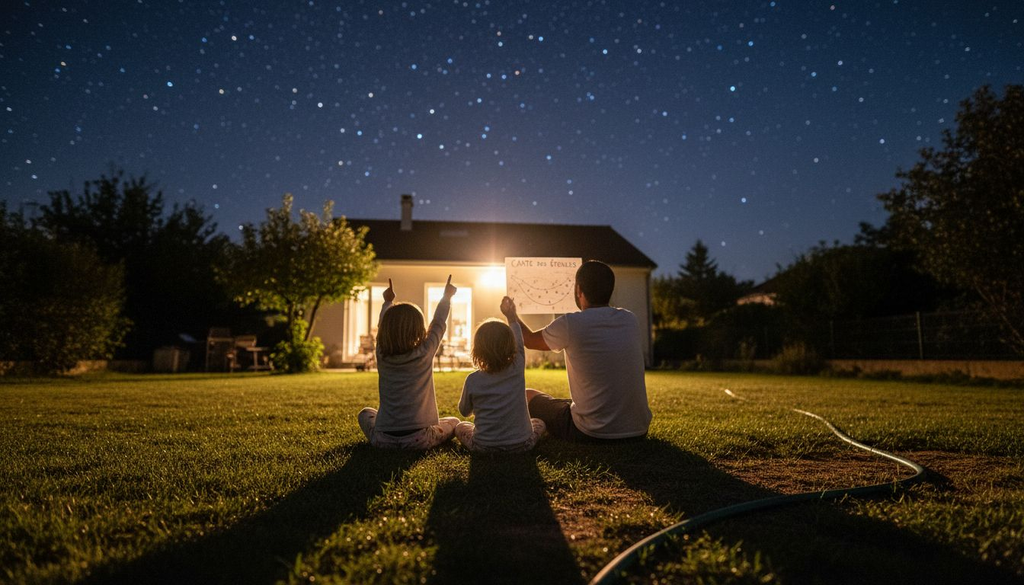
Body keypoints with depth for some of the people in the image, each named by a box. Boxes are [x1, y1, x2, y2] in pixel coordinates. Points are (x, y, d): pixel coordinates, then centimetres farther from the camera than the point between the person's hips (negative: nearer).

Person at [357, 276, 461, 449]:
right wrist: (446, 297, 23)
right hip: (419, 439, -3)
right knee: (454, 422, 23)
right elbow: (438, 323, 8)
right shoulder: (425, 353, -8)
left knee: (365, 413, 33)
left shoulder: (382, 355, -1)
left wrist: (387, 302, 35)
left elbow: (384, 326, 19)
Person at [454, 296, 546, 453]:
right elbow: (519, 343, 14)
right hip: (522, 444, 1)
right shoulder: (518, 368, -7)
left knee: (460, 427, 28)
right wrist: (512, 317, 28)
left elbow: (464, 411, 8)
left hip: (484, 446, -1)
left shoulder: (472, 380, -9)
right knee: (538, 423, 30)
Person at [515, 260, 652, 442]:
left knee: (527, 396, 19)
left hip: (592, 434, -5)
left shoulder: (570, 324, -14)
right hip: (639, 430, 5)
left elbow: (530, 340, 6)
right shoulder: (630, 320, 0)